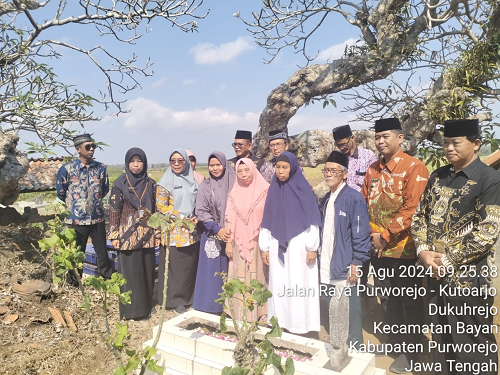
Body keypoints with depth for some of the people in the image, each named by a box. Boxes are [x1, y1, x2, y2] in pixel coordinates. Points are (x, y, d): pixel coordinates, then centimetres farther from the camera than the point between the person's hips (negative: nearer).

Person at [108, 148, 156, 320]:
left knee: (147, 270, 9)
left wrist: (157, 230, 8)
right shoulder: (120, 183, -4)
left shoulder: (151, 183, 5)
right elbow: (114, 210, -4)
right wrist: (114, 235, -7)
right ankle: (131, 308, 14)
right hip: (128, 234, -3)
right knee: (130, 271, 2)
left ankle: (146, 305, 24)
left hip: (147, 234, 3)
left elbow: (155, 209, 10)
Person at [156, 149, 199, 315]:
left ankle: (189, 297, 25)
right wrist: (183, 217, -14)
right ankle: (176, 301, 17)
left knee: (191, 265, 9)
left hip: (192, 231, 4)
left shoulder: (192, 180, 9)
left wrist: (196, 217, -3)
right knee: (175, 267, 2)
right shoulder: (165, 182, -5)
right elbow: (161, 206, -10)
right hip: (174, 232, -4)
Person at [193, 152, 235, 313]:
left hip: (231, 234, 0)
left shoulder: (233, 183, -2)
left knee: (228, 270, 5)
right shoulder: (205, 186, 0)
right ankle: (211, 304, 17)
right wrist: (217, 229, -13)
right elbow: (201, 212, -2)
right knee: (212, 270, 3)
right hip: (212, 235, 0)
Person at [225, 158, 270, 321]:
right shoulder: (234, 193, 5)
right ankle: (242, 311, 20)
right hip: (240, 243, 2)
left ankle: (262, 310, 19)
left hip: (259, 242, -2)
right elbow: (230, 220, 6)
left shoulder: (265, 191, -5)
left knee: (259, 274, 5)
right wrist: (228, 242, 3)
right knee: (241, 277, 7)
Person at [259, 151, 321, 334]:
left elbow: (312, 220, -6)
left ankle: (300, 325, 12)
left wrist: (312, 248, -10)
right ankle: (280, 322, 20)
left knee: (298, 285, 0)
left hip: (298, 245, -4)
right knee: (278, 285, 8)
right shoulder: (273, 189, 7)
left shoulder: (303, 189, -5)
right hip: (277, 246, 4)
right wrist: (264, 247, 7)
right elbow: (267, 221, 9)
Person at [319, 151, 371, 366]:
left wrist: (356, 263, -16)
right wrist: (319, 259, 15)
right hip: (327, 268, 7)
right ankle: (336, 350, 31)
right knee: (333, 313, 17)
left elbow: (361, 234, -13)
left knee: (350, 313, 2)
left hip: (345, 268, -7)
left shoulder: (354, 198, -11)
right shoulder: (325, 200, 12)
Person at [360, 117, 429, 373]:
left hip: (404, 248, -6)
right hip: (377, 247, 6)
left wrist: (385, 236, -18)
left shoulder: (414, 168, -12)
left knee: (410, 301, 10)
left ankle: (410, 350, 27)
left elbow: (412, 209, -19)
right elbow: (364, 203, 11)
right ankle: (394, 339, 39)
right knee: (386, 297, 19)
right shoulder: (373, 169, 8)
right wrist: (372, 234, -1)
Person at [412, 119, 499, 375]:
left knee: (474, 347, 11)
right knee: (441, 341, 21)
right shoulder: (438, 176, 6)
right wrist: (423, 251, -7)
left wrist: (448, 259, -17)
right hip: (436, 274, 6)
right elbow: (420, 215, 8)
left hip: (469, 279, -6)